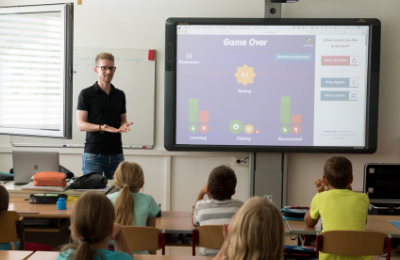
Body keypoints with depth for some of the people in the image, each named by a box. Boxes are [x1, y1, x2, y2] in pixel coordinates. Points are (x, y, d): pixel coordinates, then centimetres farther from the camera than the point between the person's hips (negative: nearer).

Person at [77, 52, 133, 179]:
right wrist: (101, 127, -22)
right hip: (93, 154, -4)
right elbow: (81, 124, -6)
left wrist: (124, 126, -4)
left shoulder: (120, 95, 14)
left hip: (116, 154, 4)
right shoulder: (86, 94, -1)